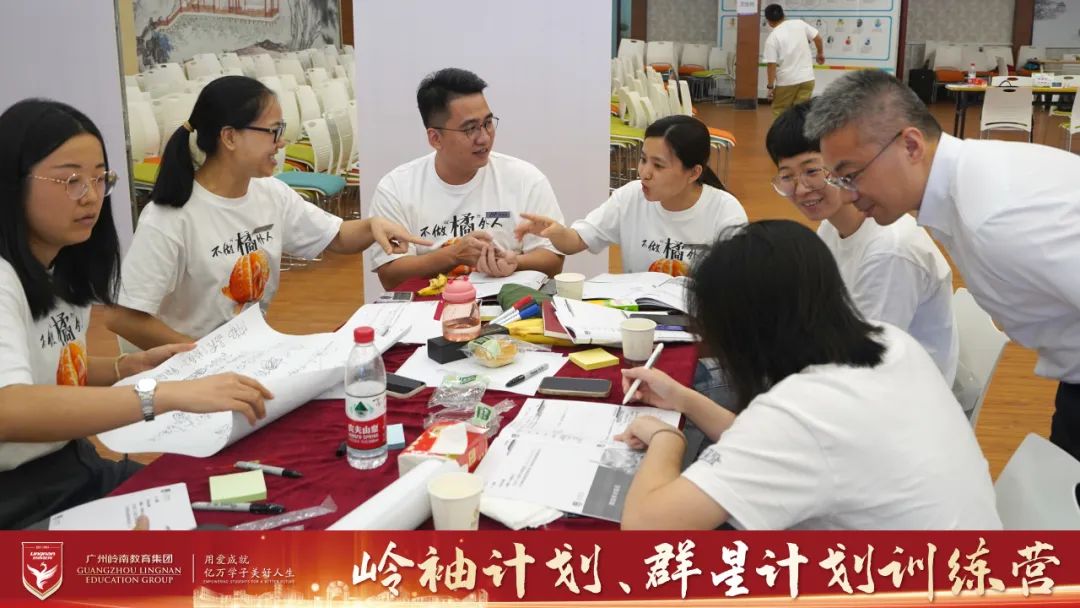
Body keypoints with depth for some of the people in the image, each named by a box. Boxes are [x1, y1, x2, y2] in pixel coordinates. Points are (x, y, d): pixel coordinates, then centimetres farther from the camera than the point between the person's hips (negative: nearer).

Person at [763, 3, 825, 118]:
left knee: (779, 111, 12)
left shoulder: (772, 38, -9)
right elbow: (817, 37, 11)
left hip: (786, 81, -4)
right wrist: (820, 53, 29)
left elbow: (771, 64, -13)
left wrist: (770, 86, -6)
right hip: (807, 77, 4)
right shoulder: (799, 23, 2)